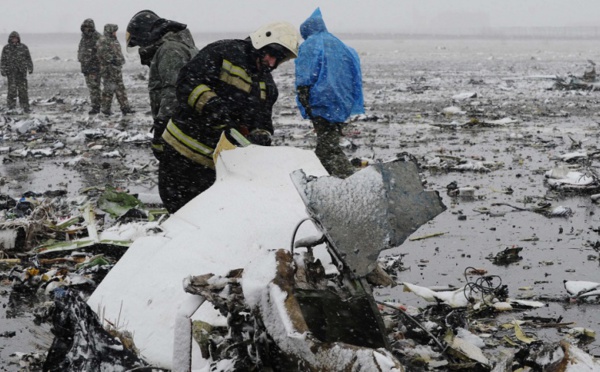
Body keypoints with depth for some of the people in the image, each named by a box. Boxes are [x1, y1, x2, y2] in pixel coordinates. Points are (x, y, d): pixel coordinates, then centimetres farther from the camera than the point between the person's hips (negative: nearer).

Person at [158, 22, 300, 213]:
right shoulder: (222, 52, -6)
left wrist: (261, 136, -11)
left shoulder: (268, 87, 14)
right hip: (183, 150, -4)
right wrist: (210, 103, -31)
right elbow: (187, 81, -15)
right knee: (175, 202, 3)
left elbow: (263, 124, 13)